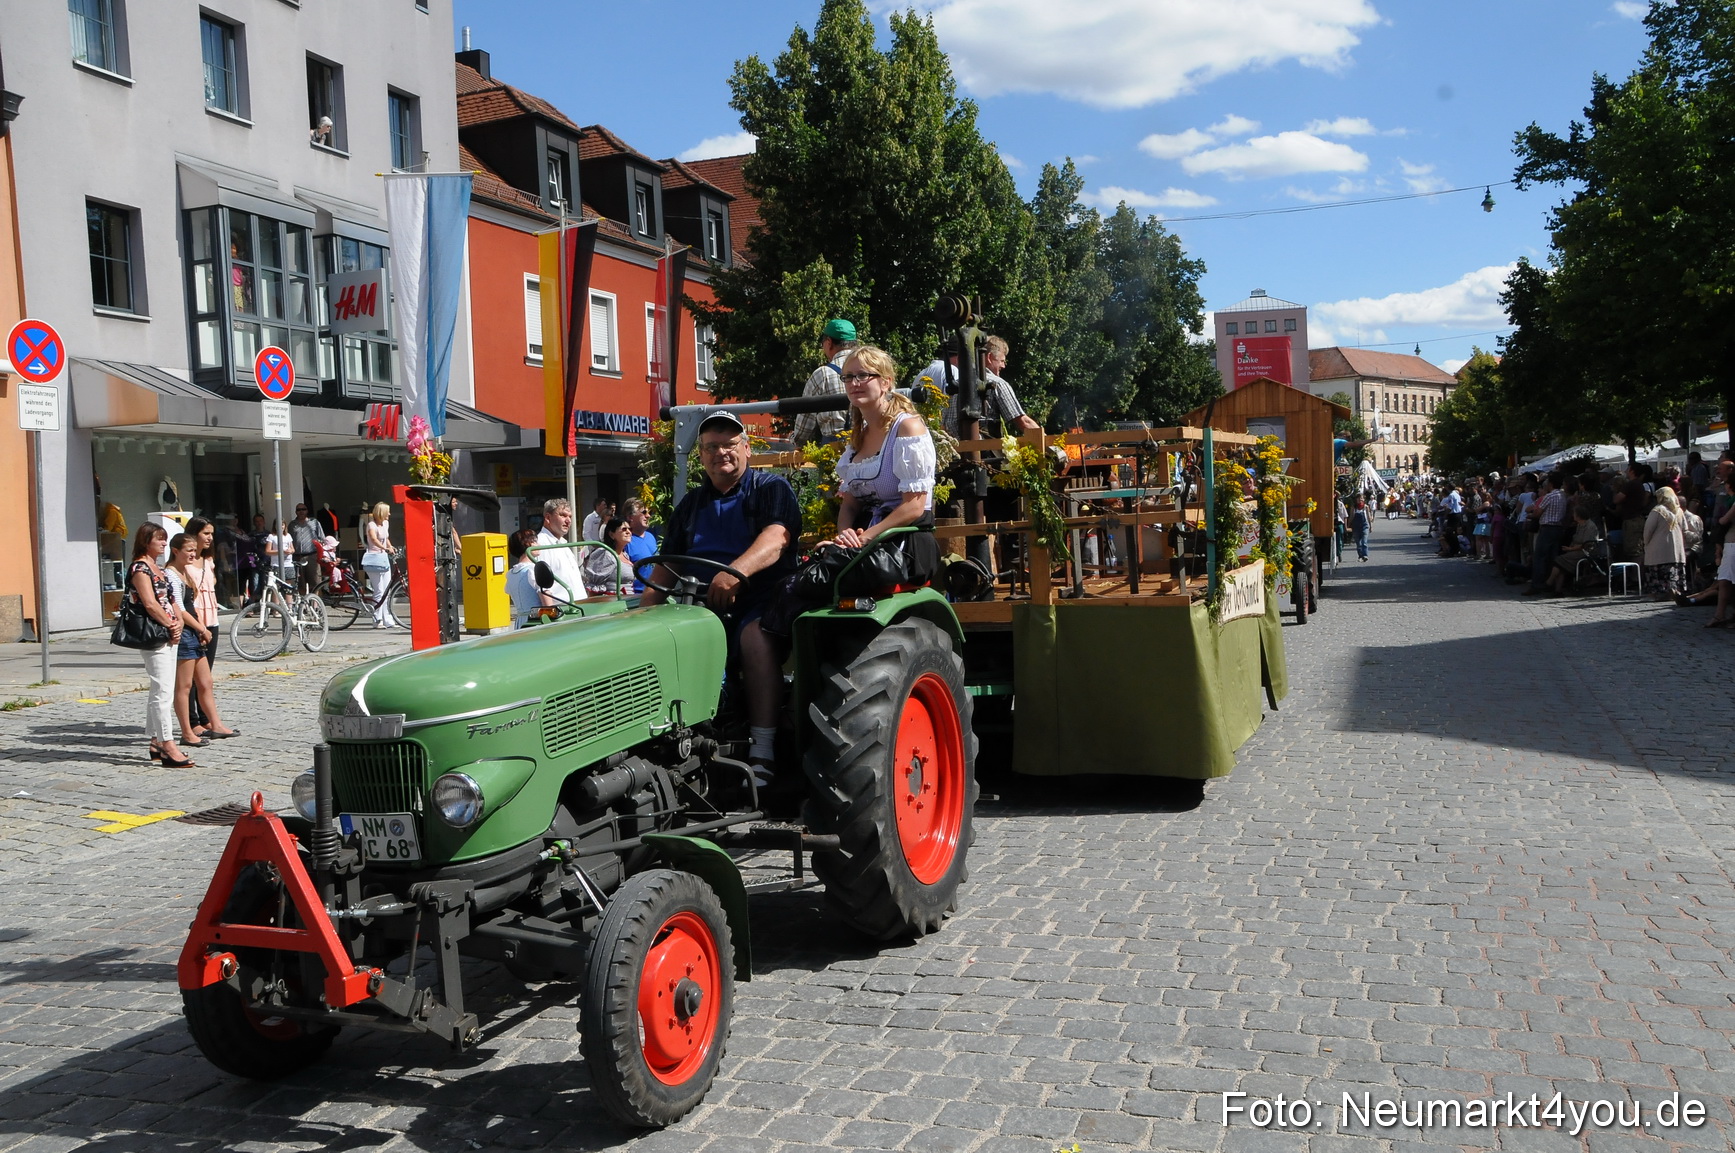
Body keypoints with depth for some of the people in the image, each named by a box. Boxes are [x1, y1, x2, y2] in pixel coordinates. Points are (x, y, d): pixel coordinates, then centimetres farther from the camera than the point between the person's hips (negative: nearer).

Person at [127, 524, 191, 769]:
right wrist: (170, 625, -10)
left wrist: (178, 622, 1)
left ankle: (157, 742, 19)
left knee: (160, 691, 13)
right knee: (163, 691, -11)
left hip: (170, 636, 10)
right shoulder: (140, 568, -10)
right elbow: (150, 604, -19)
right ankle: (168, 746, -11)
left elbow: (170, 599, 18)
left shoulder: (158, 569, 18)